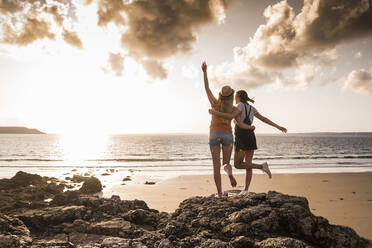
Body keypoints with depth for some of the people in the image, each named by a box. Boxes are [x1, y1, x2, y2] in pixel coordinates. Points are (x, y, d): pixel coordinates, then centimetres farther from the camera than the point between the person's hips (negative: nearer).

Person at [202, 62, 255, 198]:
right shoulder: (234, 110, -4)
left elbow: (207, 88, 4)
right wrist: (251, 127, 19)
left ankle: (219, 193, -4)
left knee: (216, 166, 4)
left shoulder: (215, 103, -3)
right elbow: (241, 125, -4)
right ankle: (230, 173, -24)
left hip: (214, 135, 0)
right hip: (227, 135, 0)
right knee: (226, 163, 14)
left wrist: (204, 71, 10)